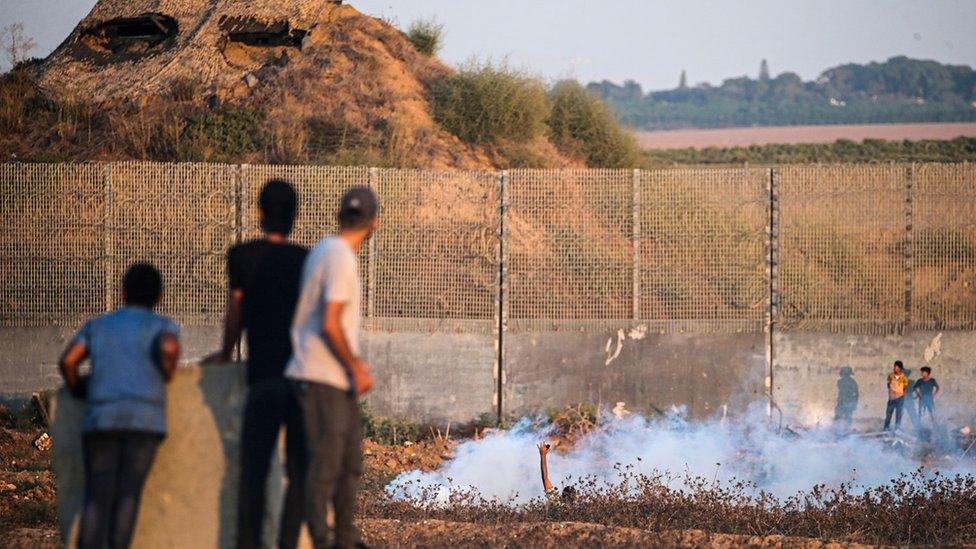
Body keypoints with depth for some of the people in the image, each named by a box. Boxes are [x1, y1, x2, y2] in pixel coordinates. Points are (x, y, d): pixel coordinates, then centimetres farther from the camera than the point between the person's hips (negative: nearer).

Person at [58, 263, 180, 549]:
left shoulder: (97, 325, 22)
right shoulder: (163, 326, 13)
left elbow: (67, 360, 7)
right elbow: (169, 347, -11)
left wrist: (77, 389, 25)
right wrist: (167, 373, 8)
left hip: (101, 417, 2)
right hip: (145, 417, -2)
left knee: (97, 496, -5)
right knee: (128, 492, -7)